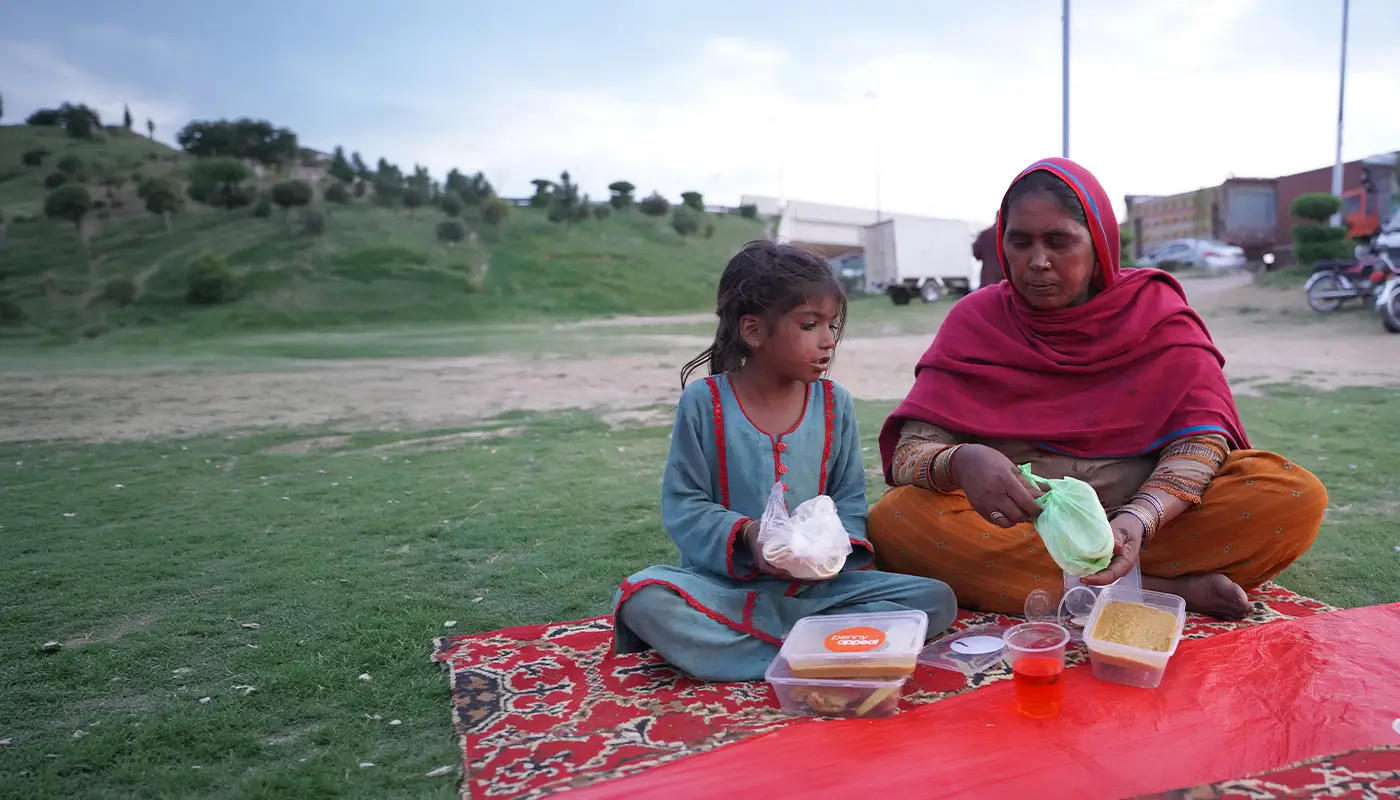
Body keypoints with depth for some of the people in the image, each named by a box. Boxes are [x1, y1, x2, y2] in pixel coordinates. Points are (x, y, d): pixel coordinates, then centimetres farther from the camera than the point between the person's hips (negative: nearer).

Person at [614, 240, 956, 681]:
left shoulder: (834, 403, 4)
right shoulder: (704, 402, -4)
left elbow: (850, 497, 8)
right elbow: (682, 505, -4)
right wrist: (744, 535, -22)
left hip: (818, 586, 4)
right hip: (724, 581, -3)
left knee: (937, 600, -16)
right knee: (643, 600, -32)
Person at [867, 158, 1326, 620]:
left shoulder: (1154, 309, 2)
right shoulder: (976, 319, 0)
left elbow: (1204, 435, -8)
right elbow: (909, 455, -9)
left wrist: (1137, 521, -28)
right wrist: (960, 462, -34)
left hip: (1160, 520, 0)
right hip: (1016, 526, 1)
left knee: (1296, 496, -21)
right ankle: (1168, 590, -24)